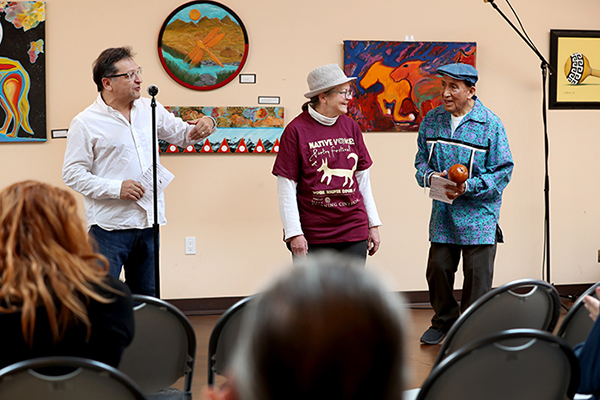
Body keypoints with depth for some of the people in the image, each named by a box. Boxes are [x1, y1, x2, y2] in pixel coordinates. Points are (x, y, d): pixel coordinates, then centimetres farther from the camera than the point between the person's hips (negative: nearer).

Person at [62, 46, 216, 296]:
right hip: (109, 226, -5)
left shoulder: (150, 109, 11)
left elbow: (182, 134, 21)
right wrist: (116, 188, -18)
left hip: (148, 223, 6)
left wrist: (205, 125, -2)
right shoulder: (85, 123, -6)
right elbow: (72, 174, -8)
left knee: (147, 297, 12)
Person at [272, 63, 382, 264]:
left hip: (354, 232, 4)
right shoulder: (296, 130, -6)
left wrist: (373, 225, 14)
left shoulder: (350, 126, 10)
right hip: (311, 236, -4)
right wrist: (294, 233, -11)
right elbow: (286, 187, -6)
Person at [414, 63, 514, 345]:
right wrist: (429, 176, -10)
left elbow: (503, 171, -8)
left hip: (478, 213, -4)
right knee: (438, 267, 9)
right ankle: (444, 320, 31)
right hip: (443, 212, 4)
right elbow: (421, 159, 13)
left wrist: (468, 187, -18)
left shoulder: (490, 124, -10)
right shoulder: (431, 120, 4)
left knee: (477, 273, 0)